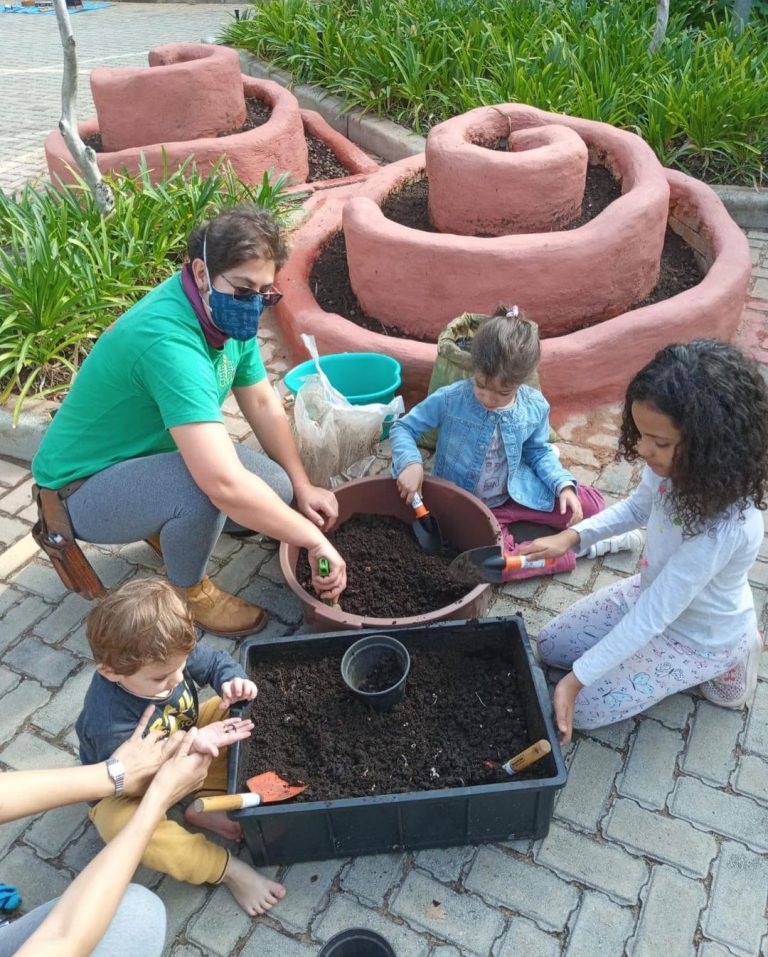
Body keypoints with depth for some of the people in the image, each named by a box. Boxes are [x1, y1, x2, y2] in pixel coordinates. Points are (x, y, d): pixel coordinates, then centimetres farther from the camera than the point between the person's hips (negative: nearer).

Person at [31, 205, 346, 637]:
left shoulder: (226, 312, -8)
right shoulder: (170, 341, -36)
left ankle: (165, 528, 16)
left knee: (276, 490, -10)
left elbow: (263, 405, 3)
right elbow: (226, 484, -44)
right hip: (83, 489, -8)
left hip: (149, 455, 8)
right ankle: (190, 590, -4)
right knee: (208, 485, -36)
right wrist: (313, 539, -35)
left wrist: (302, 486, -5)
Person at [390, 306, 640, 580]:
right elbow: (403, 428, -11)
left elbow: (538, 452, 6)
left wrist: (564, 485, -10)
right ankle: (577, 548, -8)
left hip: (519, 494, 3)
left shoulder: (535, 407, -11)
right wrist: (410, 462, -31)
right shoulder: (449, 399, -21)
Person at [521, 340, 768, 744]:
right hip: (654, 593, 7)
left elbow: (650, 618, -34)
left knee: (582, 708, -2)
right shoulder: (682, 467, -21)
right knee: (551, 645, 12)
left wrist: (576, 680, -27)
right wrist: (571, 536, -12)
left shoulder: (722, 527, -41)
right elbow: (638, 506, 2)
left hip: (700, 636, -6)